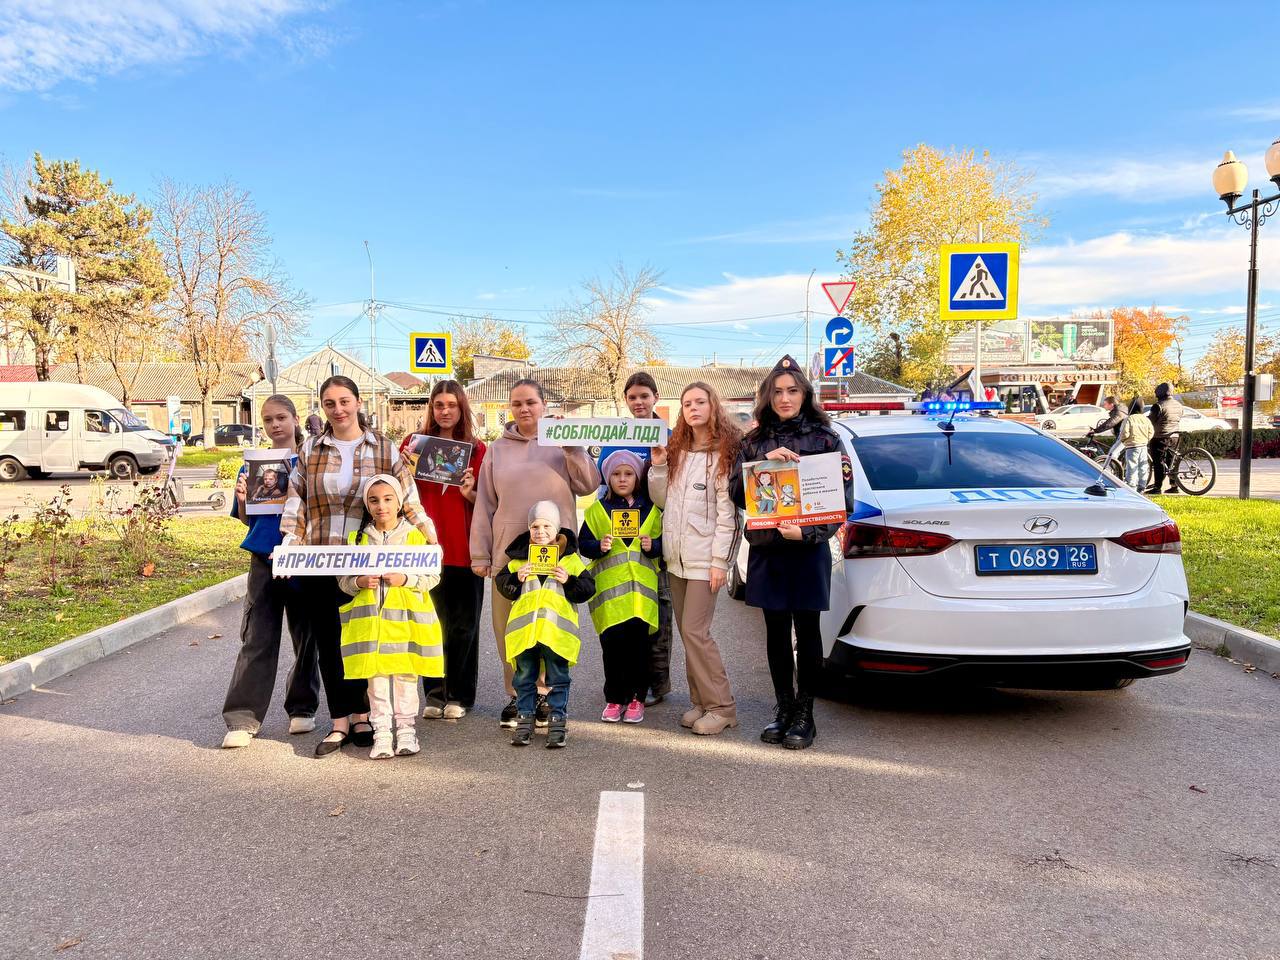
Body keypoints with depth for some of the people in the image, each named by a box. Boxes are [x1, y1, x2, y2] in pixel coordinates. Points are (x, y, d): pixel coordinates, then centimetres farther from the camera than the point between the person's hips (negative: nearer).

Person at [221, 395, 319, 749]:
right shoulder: (254, 464, 7)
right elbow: (247, 519, 10)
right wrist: (242, 499, -10)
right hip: (264, 560, 1)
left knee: (306, 638, 9)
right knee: (257, 641, -3)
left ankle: (302, 709, 24)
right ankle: (242, 719, -1)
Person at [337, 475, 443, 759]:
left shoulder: (415, 536, 1)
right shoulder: (357, 538, 8)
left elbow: (432, 576, -1)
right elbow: (342, 579, 10)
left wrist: (405, 579, -16)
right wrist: (359, 582, -11)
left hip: (406, 617, -1)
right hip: (370, 618, 2)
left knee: (406, 674, 4)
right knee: (375, 675, 3)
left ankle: (406, 730, 15)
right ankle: (381, 733, 11)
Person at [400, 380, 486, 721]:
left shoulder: (477, 449, 4)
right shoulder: (414, 443, 7)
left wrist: (470, 493, -14)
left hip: (465, 548, -1)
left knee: (463, 624, 5)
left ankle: (459, 696, 17)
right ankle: (436, 694, 18)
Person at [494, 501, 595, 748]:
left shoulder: (571, 557, 3)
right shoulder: (519, 557, 7)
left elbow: (587, 587, 0)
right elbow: (502, 584, 7)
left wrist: (569, 581, -16)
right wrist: (516, 578, -11)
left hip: (557, 629, -2)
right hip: (524, 627, 2)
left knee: (558, 678, 6)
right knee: (524, 677, 11)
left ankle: (558, 721, 15)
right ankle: (524, 718, 22)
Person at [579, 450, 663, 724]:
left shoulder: (651, 509, 11)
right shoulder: (597, 509, 8)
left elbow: (664, 543, 13)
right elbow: (583, 543, 5)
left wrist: (652, 545, -8)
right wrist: (599, 546, -14)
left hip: (642, 588, 1)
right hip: (609, 587, 0)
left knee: (638, 642, 0)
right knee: (612, 643, 0)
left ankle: (636, 697, 14)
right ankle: (614, 698, 14)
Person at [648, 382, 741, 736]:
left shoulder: (725, 453, -6)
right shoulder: (677, 451, 14)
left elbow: (727, 512, -11)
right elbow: (662, 501, 15)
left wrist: (720, 560, -15)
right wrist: (658, 467, 0)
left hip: (704, 557, -7)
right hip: (676, 556, 7)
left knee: (695, 631, -10)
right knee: (688, 632, 9)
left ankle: (721, 707, 2)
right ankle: (700, 701, 20)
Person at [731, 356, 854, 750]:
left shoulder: (824, 438, 0)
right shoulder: (754, 442, 9)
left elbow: (842, 497, -3)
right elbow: (737, 493, 1)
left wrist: (807, 532, -17)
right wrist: (764, 463, -15)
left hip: (809, 550, -3)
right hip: (766, 549, 3)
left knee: (807, 631, 3)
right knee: (776, 631, 9)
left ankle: (804, 714, 15)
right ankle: (783, 708, 22)